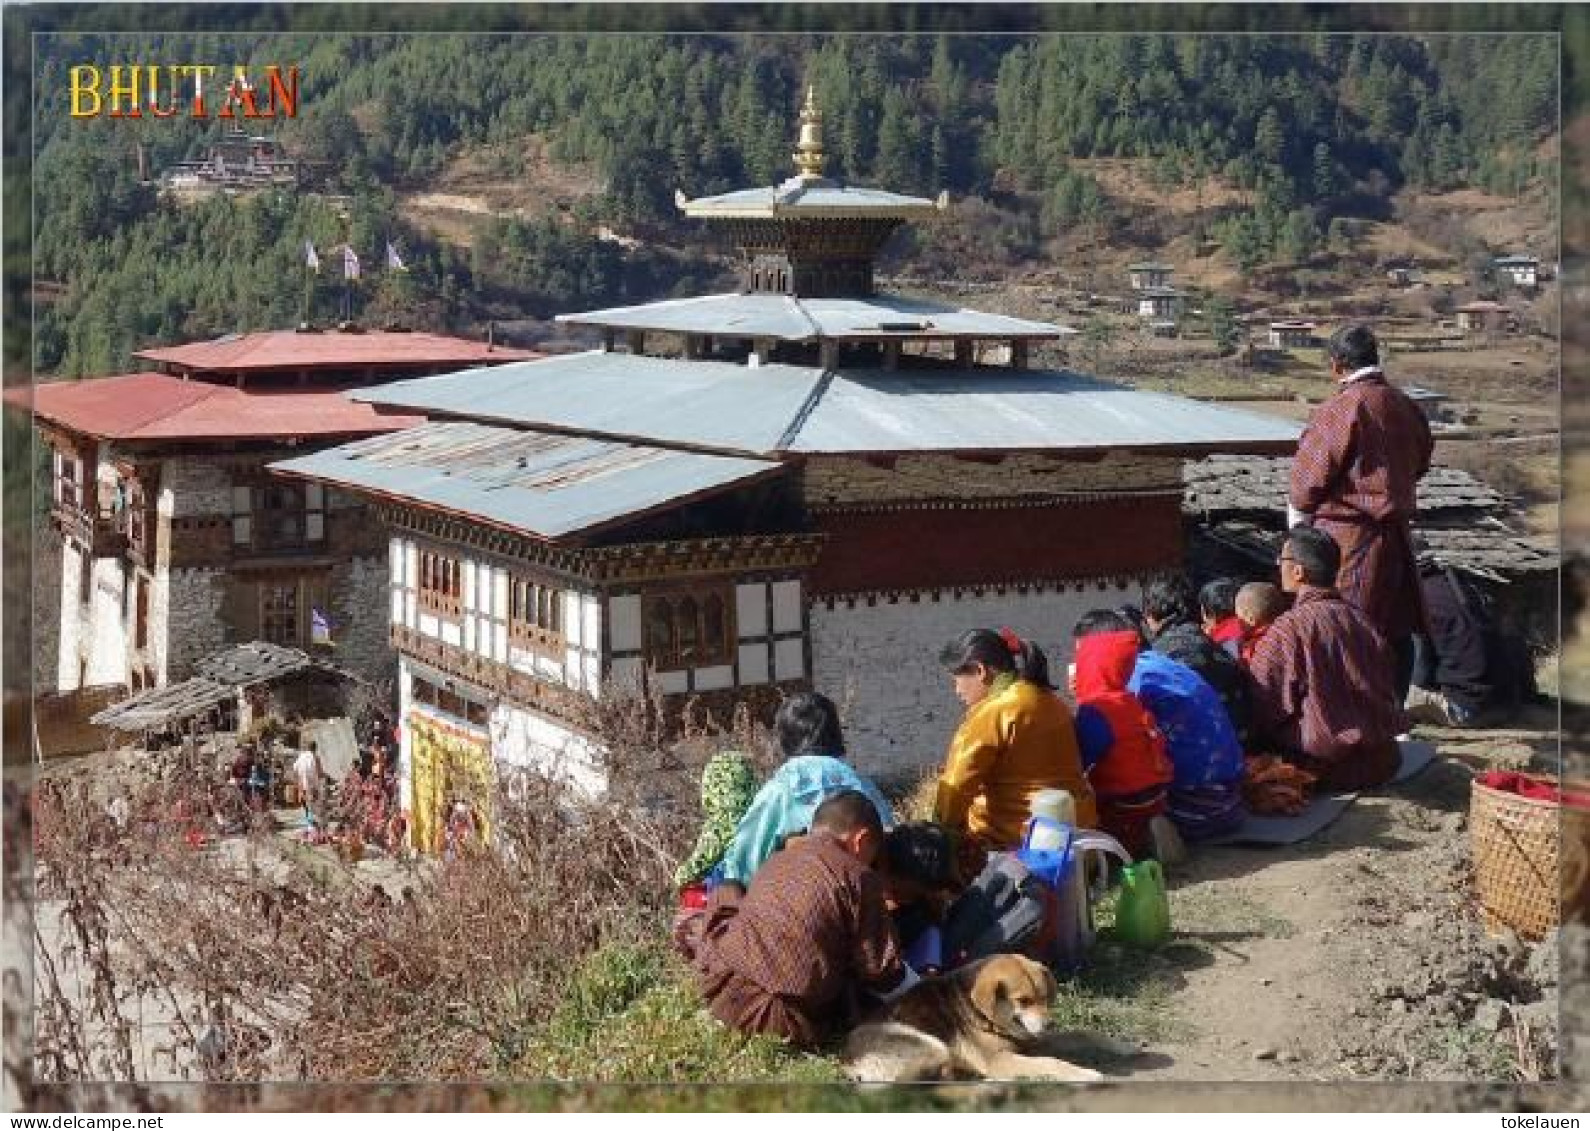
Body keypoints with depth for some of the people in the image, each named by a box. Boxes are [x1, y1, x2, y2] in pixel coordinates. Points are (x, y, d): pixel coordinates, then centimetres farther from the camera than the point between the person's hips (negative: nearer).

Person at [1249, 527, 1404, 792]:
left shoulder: (1288, 629, -15)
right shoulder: (1361, 620, 4)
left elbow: (1263, 710, -12)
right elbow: (1385, 689, 14)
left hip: (1327, 770, -7)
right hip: (1382, 763, 7)